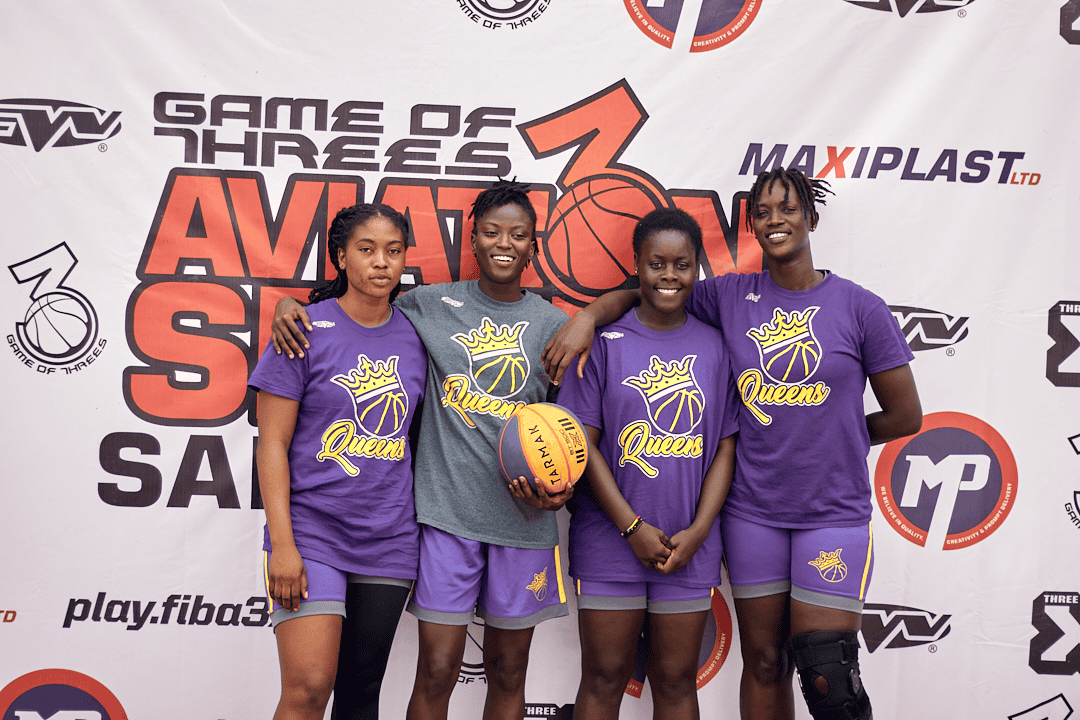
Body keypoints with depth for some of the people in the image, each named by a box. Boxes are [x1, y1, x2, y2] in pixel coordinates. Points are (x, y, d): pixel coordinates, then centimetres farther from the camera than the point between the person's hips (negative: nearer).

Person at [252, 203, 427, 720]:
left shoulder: (415, 336, 7)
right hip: (311, 530, -4)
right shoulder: (307, 329, -5)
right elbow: (272, 444, -6)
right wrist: (282, 544, -13)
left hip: (390, 538, 4)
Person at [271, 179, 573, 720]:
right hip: (446, 512, -1)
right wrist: (291, 302, -3)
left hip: (523, 519, 1)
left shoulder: (554, 325, 5)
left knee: (508, 671, 12)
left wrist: (562, 487, -10)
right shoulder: (431, 304, 3)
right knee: (437, 671, 1)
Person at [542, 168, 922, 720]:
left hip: (833, 512, -2)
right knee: (763, 665, 12)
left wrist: (831, 435, 4)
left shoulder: (860, 308, -4)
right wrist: (587, 316, -9)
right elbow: (642, 293, 9)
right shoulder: (731, 296, 3)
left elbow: (906, 417, 2)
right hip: (752, 510, 2)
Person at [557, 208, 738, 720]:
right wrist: (632, 526, -11)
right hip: (610, 539, -2)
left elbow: (726, 446, 3)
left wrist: (697, 531, -7)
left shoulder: (715, 346, 4)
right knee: (604, 678, 7)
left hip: (690, 545, 2)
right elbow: (583, 442, -6)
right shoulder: (605, 341, -2)